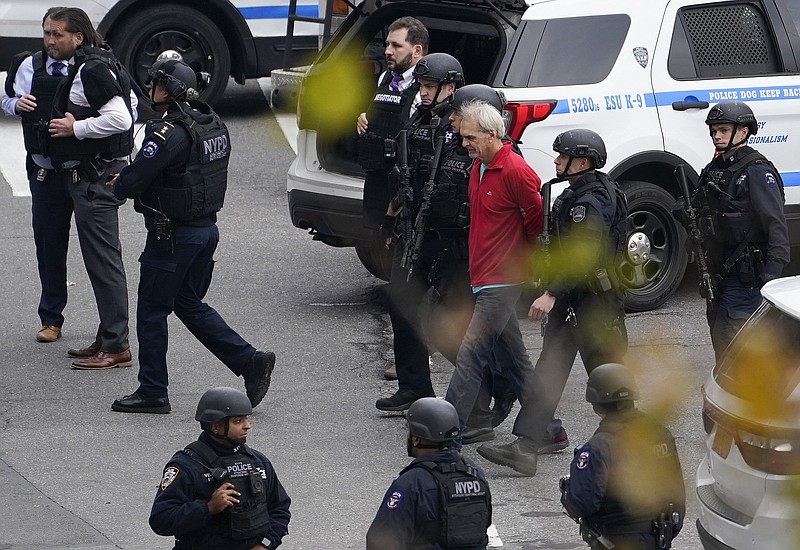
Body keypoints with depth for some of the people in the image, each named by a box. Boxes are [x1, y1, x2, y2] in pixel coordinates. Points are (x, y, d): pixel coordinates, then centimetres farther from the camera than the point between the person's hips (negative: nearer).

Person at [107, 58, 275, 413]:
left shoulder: (169, 133, -21)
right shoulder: (213, 125, 9)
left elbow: (134, 181, -21)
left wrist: (117, 185, 4)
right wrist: (128, 181, 10)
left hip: (173, 235, -9)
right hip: (207, 228, 9)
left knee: (152, 309, 3)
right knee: (190, 304, 19)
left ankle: (152, 392, 8)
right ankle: (249, 361, 8)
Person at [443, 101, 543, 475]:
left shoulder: (516, 172, -17)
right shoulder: (478, 168, 11)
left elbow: (537, 221, -11)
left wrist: (522, 257, 2)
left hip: (502, 281, -10)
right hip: (484, 278, 10)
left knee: (471, 355, -10)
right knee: (512, 358, 14)